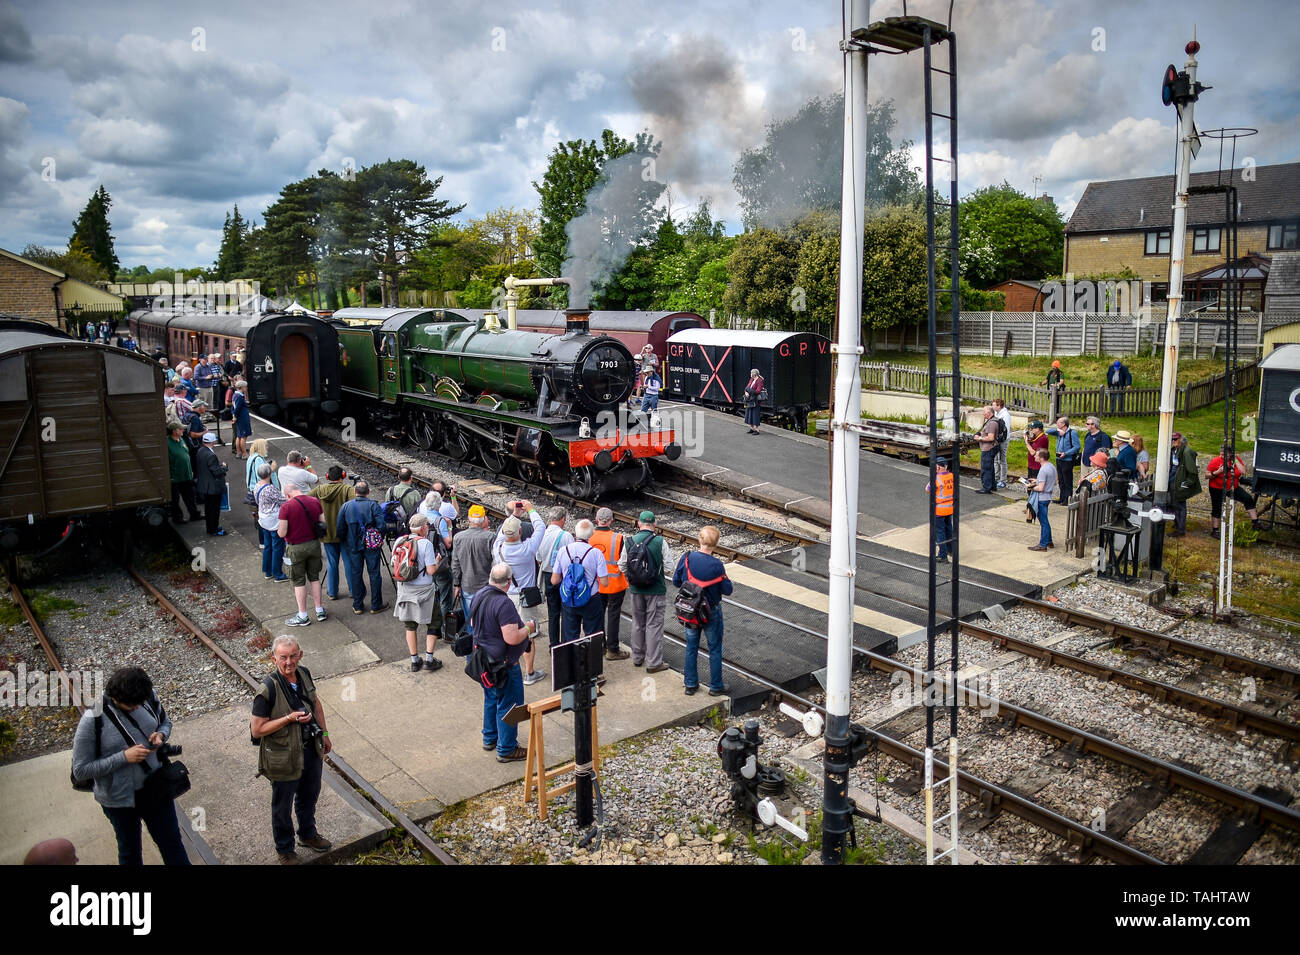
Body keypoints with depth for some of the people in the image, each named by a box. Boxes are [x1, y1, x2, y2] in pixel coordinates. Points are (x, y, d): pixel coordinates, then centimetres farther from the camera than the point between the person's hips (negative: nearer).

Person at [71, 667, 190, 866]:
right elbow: (80, 770, -19)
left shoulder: (149, 696, -13)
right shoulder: (93, 720, -25)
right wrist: (124, 757, -28)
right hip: (120, 798, -3)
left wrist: (161, 735, -15)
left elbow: (165, 722, 7)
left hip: (155, 787, 3)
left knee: (172, 843, 18)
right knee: (130, 852, 22)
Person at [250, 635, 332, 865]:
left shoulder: (304, 674, -9)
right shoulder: (268, 689, -28)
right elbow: (257, 730, -22)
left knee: (309, 796, 27)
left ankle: (308, 834, 53)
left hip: (311, 749, 6)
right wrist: (290, 719, -31)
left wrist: (324, 733, 13)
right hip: (284, 757, -6)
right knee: (282, 806, 17)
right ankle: (284, 850, 41)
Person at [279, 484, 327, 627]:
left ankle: (303, 616, 14)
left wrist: (279, 529, 6)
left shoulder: (286, 507, -17)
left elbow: (282, 533, -17)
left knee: (299, 581, 7)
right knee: (314, 577, 17)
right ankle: (319, 611, 23)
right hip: (314, 544, 4)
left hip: (296, 548, -4)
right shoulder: (315, 502, -2)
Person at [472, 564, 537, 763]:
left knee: (491, 699, 25)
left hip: (483, 656, 9)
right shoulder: (504, 604, -28)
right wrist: (528, 628, -13)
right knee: (508, 704, 5)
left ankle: (489, 739, 40)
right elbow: (512, 638, -32)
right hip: (503, 664, -9)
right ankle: (506, 750, 15)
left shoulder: (479, 596, 0)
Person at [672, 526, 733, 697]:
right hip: (711, 612, -3)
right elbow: (727, 590, -15)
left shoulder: (686, 558, -13)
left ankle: (690, 684, 26)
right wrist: (726, 578, 5)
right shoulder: (716, 565, -22)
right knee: (715, 649, 13)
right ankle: (715, 686, 21)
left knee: (691, 648, 17)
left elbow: (676, 581, -3)